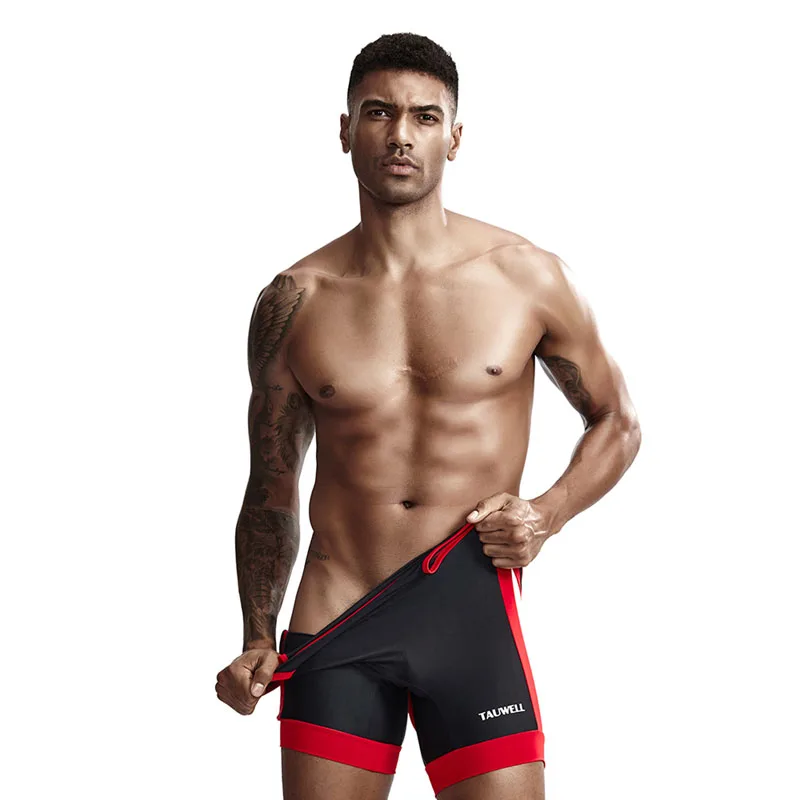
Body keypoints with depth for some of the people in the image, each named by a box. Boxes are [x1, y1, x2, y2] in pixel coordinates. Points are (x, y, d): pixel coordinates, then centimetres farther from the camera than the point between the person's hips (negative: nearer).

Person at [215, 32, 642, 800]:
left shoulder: (528, 277, 1)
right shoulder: (294, 303, 3)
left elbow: (617, 422, 12)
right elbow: (271, 492, 11)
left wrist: (549, 513, -6)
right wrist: (258, 642, 2)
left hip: (474, 613, 0)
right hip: (336, 621, 1)